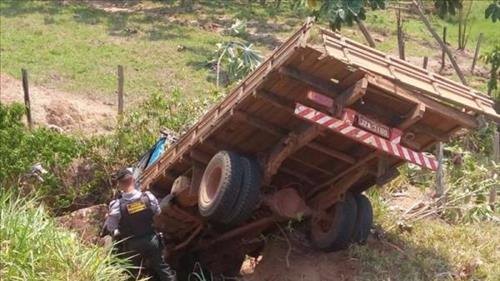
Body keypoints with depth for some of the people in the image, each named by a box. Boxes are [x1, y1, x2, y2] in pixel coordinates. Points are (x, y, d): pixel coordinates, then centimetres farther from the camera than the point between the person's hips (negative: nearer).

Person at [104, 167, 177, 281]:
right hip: (151, 240, 2)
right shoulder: (148, 197, -17)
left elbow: (109, 227, -11)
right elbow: (158, 213, 2)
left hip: (132, 246, -1)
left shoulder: (117, 205, -24)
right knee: (161, 267, 23)